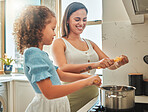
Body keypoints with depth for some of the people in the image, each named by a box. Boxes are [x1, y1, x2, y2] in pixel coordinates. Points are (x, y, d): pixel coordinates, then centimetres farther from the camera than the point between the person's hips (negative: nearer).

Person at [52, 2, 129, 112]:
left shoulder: (90, 44, 11)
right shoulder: (59, 43, -4)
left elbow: (110, 65, 9)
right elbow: (63, 69, -20)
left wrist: (119, 62, -14)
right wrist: (95, 65, -29)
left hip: (93, 96, 5)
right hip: (72, 99, -5)